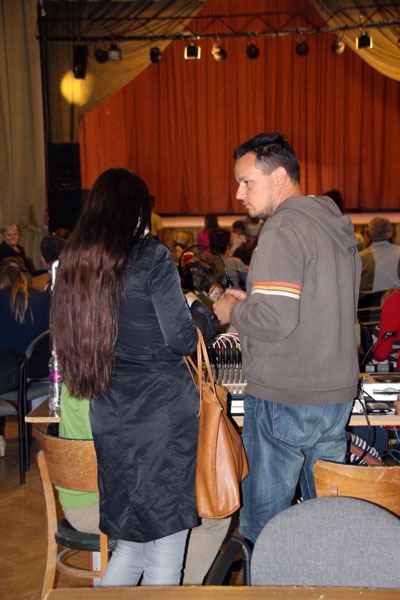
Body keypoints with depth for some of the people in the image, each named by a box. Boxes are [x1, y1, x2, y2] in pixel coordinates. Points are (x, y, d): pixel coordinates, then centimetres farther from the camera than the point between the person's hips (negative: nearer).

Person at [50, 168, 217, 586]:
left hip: (108, 418, 6)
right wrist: (199, 311, 9)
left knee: (132, 541, 20)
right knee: (166, 543, 8)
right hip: (163, 413, -6)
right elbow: (181, 340, -13)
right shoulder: (151, 258, -11)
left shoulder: (73, 262, 7)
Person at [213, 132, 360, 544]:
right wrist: (252, 299, 14)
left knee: (263, 525, 6)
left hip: (283, 401, -9)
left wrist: (232, 311, -5)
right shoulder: (337, 223, 12)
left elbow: (274, 321, -24)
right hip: (337, 393, 9)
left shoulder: (284, 228, -17)